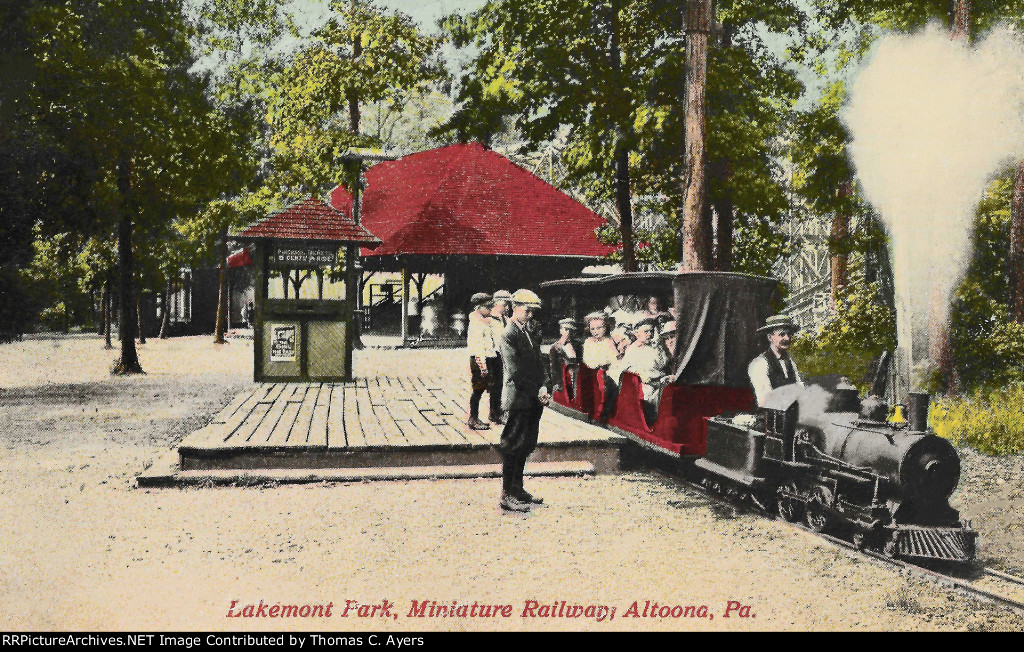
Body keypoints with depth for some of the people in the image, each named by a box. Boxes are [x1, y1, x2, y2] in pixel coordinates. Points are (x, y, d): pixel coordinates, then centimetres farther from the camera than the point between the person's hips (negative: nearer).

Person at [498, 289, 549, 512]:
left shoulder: (530, 333, 15)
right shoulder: (508, 335, -12)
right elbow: (515, 372, -17)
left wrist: (542, 388, 1)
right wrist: (538, 392, -15)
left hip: (533, 400, 9)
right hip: (518, 399, -8)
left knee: (526, 446, 15)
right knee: (512, 446, -4)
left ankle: (517, 488, 26)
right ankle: (507, 495, 2)